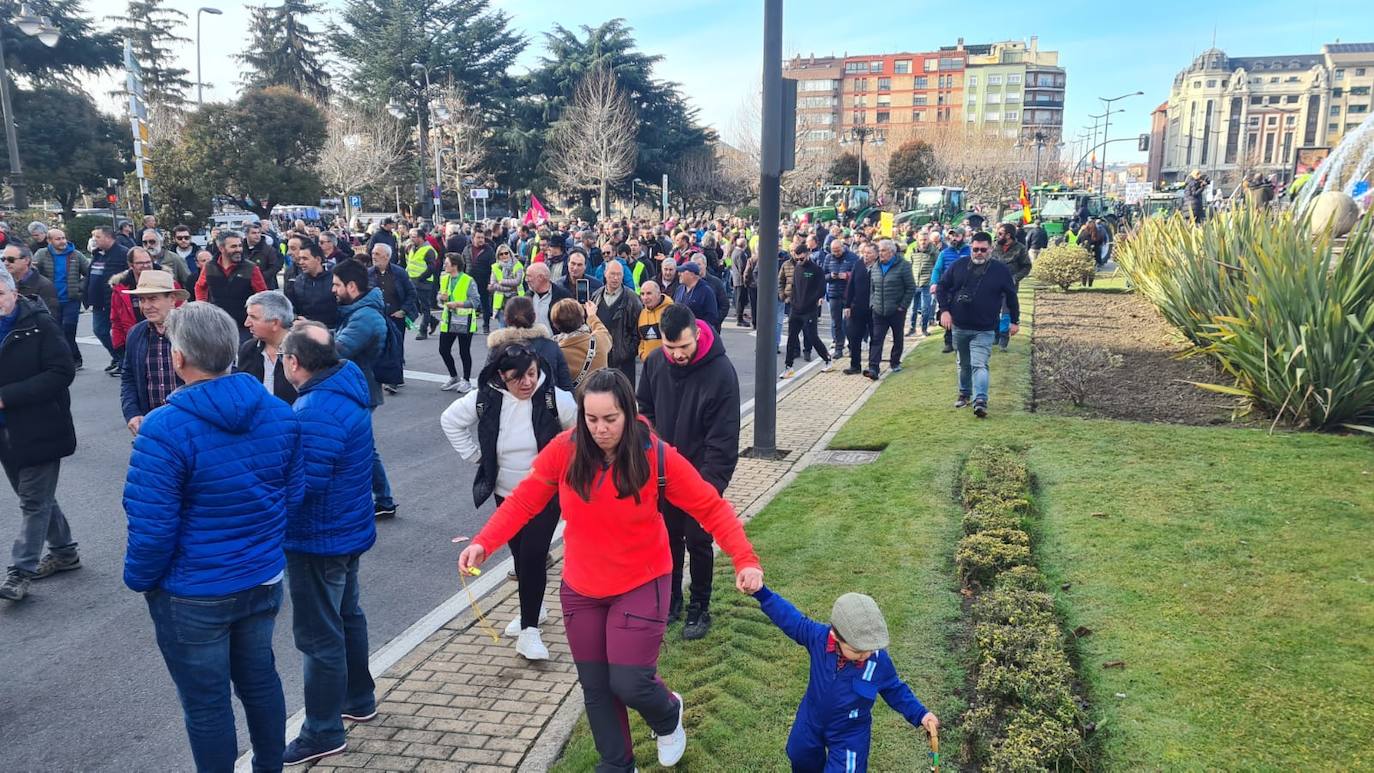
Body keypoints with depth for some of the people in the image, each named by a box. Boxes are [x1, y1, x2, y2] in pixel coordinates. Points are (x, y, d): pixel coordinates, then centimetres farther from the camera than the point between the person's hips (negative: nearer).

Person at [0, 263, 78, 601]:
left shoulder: (39, 324, -12)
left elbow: (62, 372, -18)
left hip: (38, 429, -6)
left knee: (34, 500, 1)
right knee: (36, 496, 17)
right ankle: (64, 551, 33)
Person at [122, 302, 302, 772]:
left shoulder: (165, 429, -24)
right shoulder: (279, 413, -5)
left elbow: (152, 525, -21)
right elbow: (293, 496, 4)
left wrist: (140, 580, -2)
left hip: (193, 594, -6)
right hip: (264, 579, 6)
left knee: (206, 703, 12)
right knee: (259, 678, 23)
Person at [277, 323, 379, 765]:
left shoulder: (317, 411, -29)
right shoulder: (347, 386, 2)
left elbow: (302, 483, -29)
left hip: (318, 541, -10)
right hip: (348, 530, 10)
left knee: (319, 637, 4)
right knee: (347, 615, 24)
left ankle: (323, 733, 18)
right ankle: (359, 699, 42)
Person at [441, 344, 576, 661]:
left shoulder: (554, 398, -19)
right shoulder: (485, 399, -12)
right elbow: (450, 420, 4)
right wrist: (475, 455, -2)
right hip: (506, 494, 4)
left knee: (533, 554, -12)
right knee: (520, 554, 16)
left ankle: (529, 629, -2)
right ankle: (533, 609, 39)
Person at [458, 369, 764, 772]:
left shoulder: (657, 457, -20)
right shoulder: (564, 450, -15)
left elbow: (712, 508, -15)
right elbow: (523, 500, -7)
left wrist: (745, 560, -26)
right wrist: (483, 542, -20)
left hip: (640, 586, -3)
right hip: (581, 589, 3)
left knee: (629, 684, -5)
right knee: (595, 687, 13)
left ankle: (669, 716, 32)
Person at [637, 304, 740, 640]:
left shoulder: (721, 372, -22)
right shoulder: (654, 363, -7)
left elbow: (724, 438, -21)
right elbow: (643, 408, 9)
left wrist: (710, 485, -25)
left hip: (700, 475, -4)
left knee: (698, 542, 8)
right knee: (669, 537, 17)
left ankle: (699, 609, 26)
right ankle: (671, 600, 35)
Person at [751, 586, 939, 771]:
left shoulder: (880, 661, -30)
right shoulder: (817, 636, -30)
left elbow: (895, 690, -10)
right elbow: (790, 618, -14)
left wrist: (920, 715, -19)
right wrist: (762, 594, -20)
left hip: (849, 734, -3)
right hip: (811, 722, 3)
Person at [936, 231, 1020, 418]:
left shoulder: (1001, 270, -4)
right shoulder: (959, 266, -1)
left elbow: (1011, 296, 6)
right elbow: (942, 286, 6)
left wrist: (1015, 321, 8)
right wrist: (945, 310, -5)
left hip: (984, 330, -3)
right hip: (959, 327, 3)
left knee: (979, 365, -15)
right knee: (963, 364, 18)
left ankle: (980, 401, -23)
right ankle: (964, 393, 35)